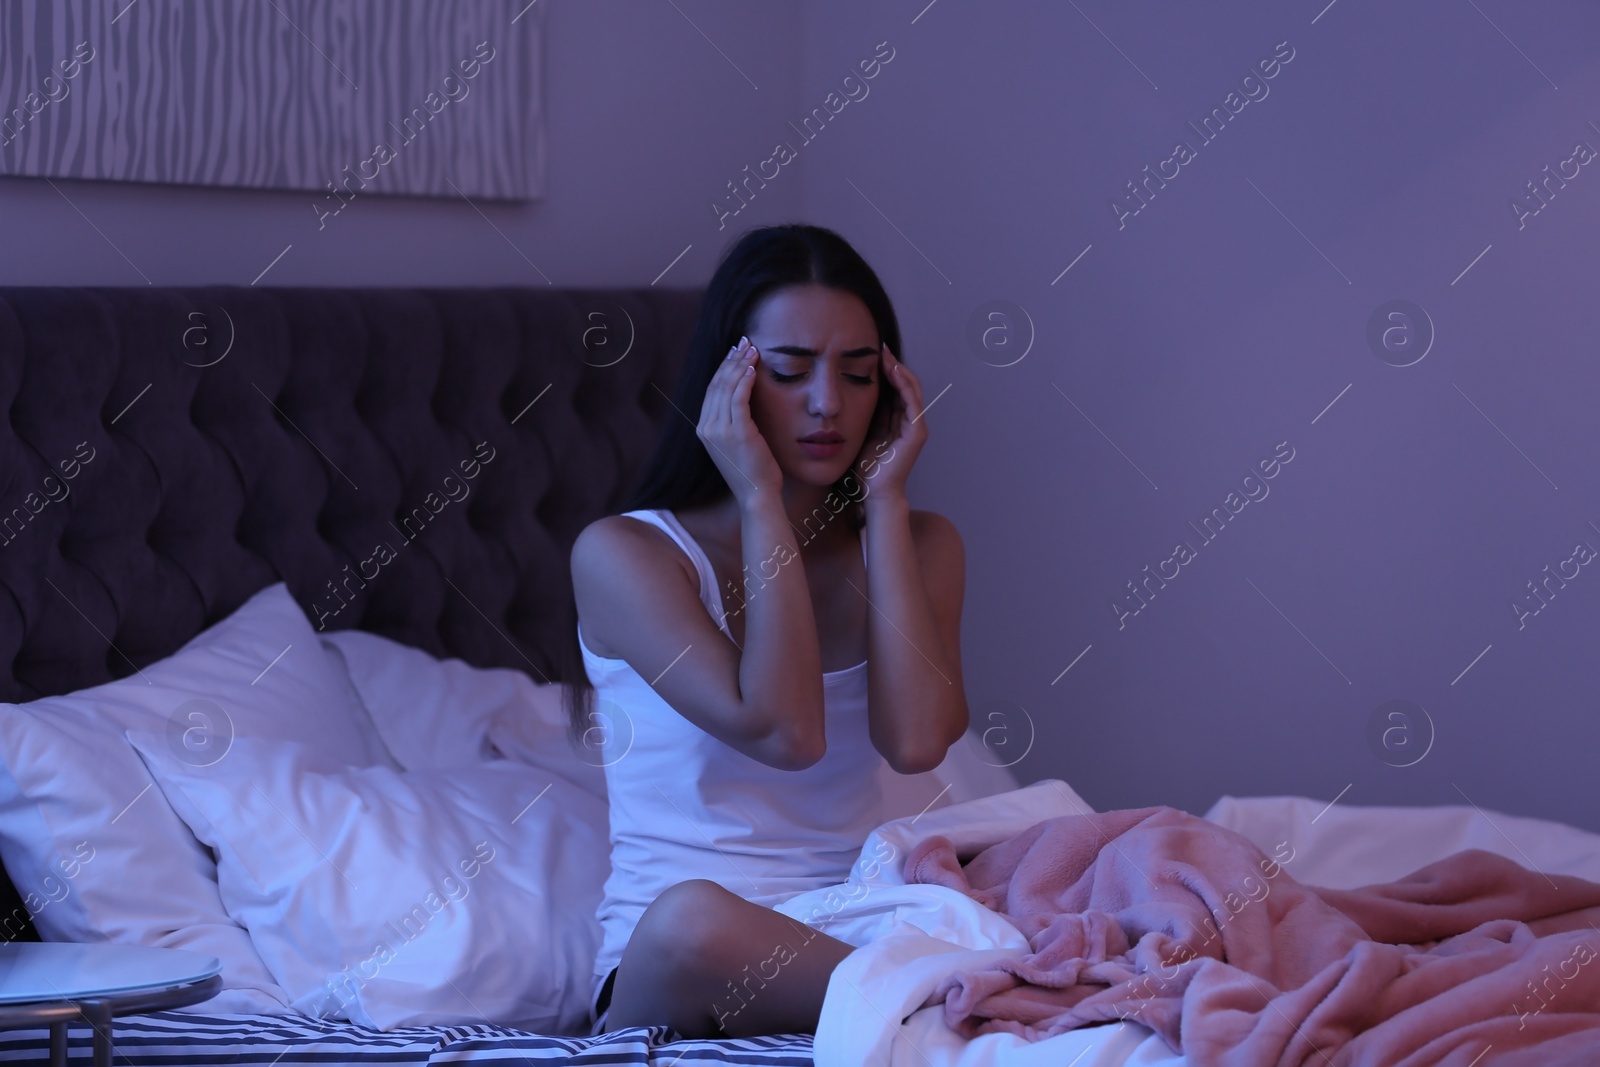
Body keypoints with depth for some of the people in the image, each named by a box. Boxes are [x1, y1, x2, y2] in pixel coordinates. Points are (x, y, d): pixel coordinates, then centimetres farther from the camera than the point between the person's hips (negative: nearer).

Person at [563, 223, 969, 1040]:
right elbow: (780, 733, -18)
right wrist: (761, 499, -12)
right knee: (692, 918, -40)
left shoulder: (916, 545, 10)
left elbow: (916, 741, -11)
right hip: (662, 967, -1)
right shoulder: (623, 554, -3)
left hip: (851, 932, 2)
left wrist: (885, 499, -4)